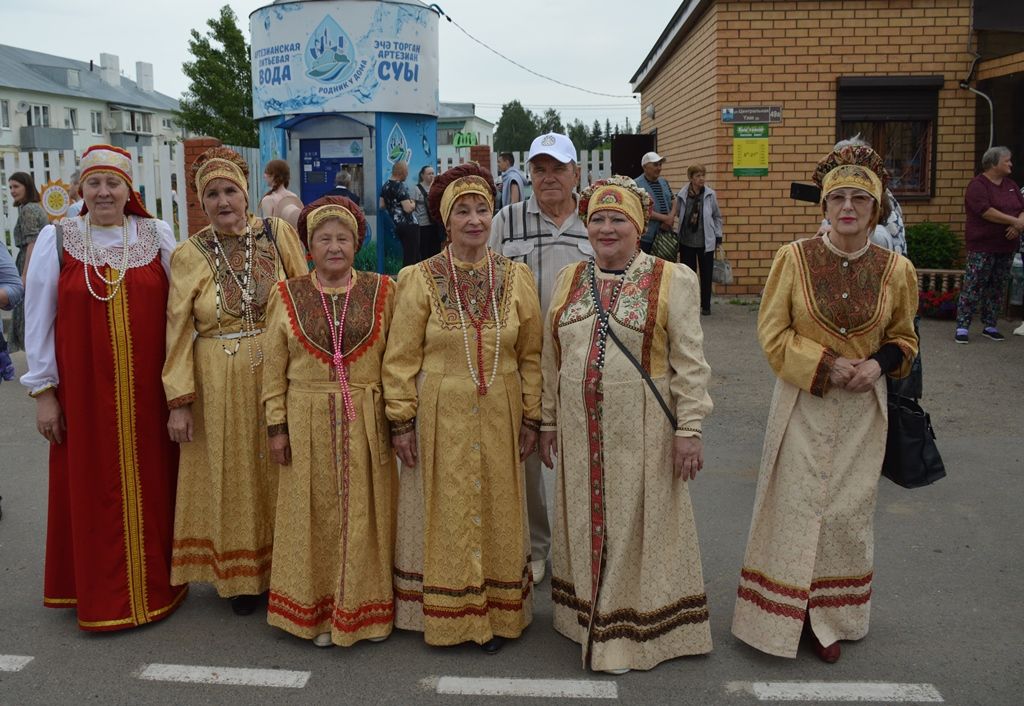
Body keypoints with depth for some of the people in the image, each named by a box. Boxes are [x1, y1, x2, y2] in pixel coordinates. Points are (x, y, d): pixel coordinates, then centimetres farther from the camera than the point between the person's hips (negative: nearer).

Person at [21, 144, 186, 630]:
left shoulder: (158, 236, 2)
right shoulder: (57, 239, 0)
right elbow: (38, 319, 2)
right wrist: (43, 390, -1)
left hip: (149, 389, 1)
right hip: (84, 389, -1)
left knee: (150, 484, 8)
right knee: (93, 489, 6)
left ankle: (156, 584, 24)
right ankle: (101, 594, 22)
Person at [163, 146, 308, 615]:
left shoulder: (277, 234, 0)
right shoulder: (189, 255, -1)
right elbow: (179, 331, -2)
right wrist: (179, 401, -6)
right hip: (219, 383, 0)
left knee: (279, 470, 10)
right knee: (232, 476, 10)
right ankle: (239, 575, 27)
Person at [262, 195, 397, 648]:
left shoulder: (380, 292, 2)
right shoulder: (288, 296, 3)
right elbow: (274, 367, 3)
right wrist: (277, 425, -2)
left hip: (366, 423, 0)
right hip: (308, 423, 0)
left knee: (364, 514, 7)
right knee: (315, 516, 7)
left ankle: (364, 607, 22)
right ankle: (317, 610, 21)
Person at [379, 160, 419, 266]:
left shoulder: (385, 185, 11)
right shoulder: (400, 187, -15)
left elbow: (382, 205, 17)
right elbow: (408, 208, -22)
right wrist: (413, 204, -2)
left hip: (397, 225, 9)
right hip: (409, 225, -9)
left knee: (407, 255, 16)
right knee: (411, 257, -5)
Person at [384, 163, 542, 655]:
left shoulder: (516, 278, 3)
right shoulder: (420, 279, -4)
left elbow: (531, 355, 5)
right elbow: (401, 358, -4)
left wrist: (531, 418, 2)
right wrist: (401, 421, -8)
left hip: (498, 415, 2)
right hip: (439, 415, -2)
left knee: (497, 511, 10)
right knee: (443, 513, 7)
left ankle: (497, 613, 25)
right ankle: (442, 613, 23)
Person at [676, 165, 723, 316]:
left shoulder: (710, 194, -3)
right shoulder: (682, 195, -5)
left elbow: (717, 217, 6)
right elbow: (678, 216, 4)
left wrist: (718, 237, 4)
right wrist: (677, 240, 5)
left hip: (706, 242, 0)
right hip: (686, 242, 0)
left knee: (706, 275, 5)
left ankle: (706, 306, 16)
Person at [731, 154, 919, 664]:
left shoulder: (896, 269, -3)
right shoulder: (794, 258, -8)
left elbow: (903, 339, 10)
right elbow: (772, 333, -5)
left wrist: (879, 363, -11)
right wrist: (826, 366, -16)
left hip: (862, 409, 2)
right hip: (803, 405, -2)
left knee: (847, 510, 9)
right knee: (795, 505, 3)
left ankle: (831, 619, 28)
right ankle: (783, 615, 21)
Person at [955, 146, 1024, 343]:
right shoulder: (978, 185, -9)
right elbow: (986, 211, -21)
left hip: (1006, 246, 7)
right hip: (982, 247, -7)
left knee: (997, 289, 11)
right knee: (973, 287, -7)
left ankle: (990, 327, 19)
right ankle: (962, 327, -5)